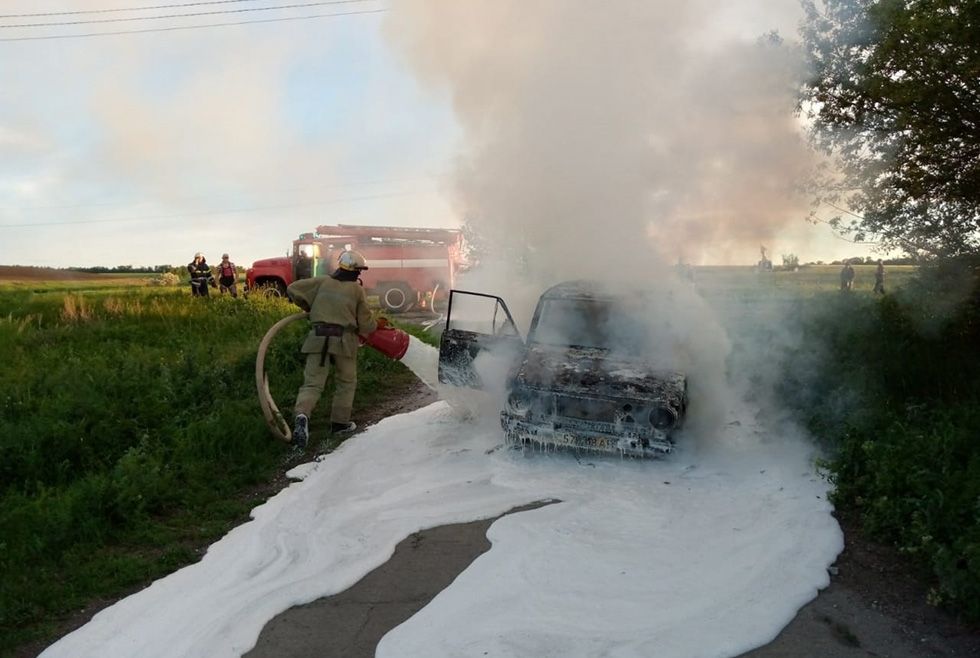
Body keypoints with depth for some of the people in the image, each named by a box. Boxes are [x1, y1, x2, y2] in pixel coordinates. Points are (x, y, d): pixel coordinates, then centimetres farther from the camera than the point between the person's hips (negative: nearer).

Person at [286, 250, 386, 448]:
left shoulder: (322, 282, 8)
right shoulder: (357, 290, 3)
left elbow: (293, 289, 8)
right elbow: (365, 325, 5)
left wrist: (309, 307, 23)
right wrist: (378, 324, 27)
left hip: (318, 339, 2)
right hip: (344, 340, -2)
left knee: (312, 382, 0)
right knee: (346, 383, 17)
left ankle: (301, 415, -26)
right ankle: (340, 423, 20)